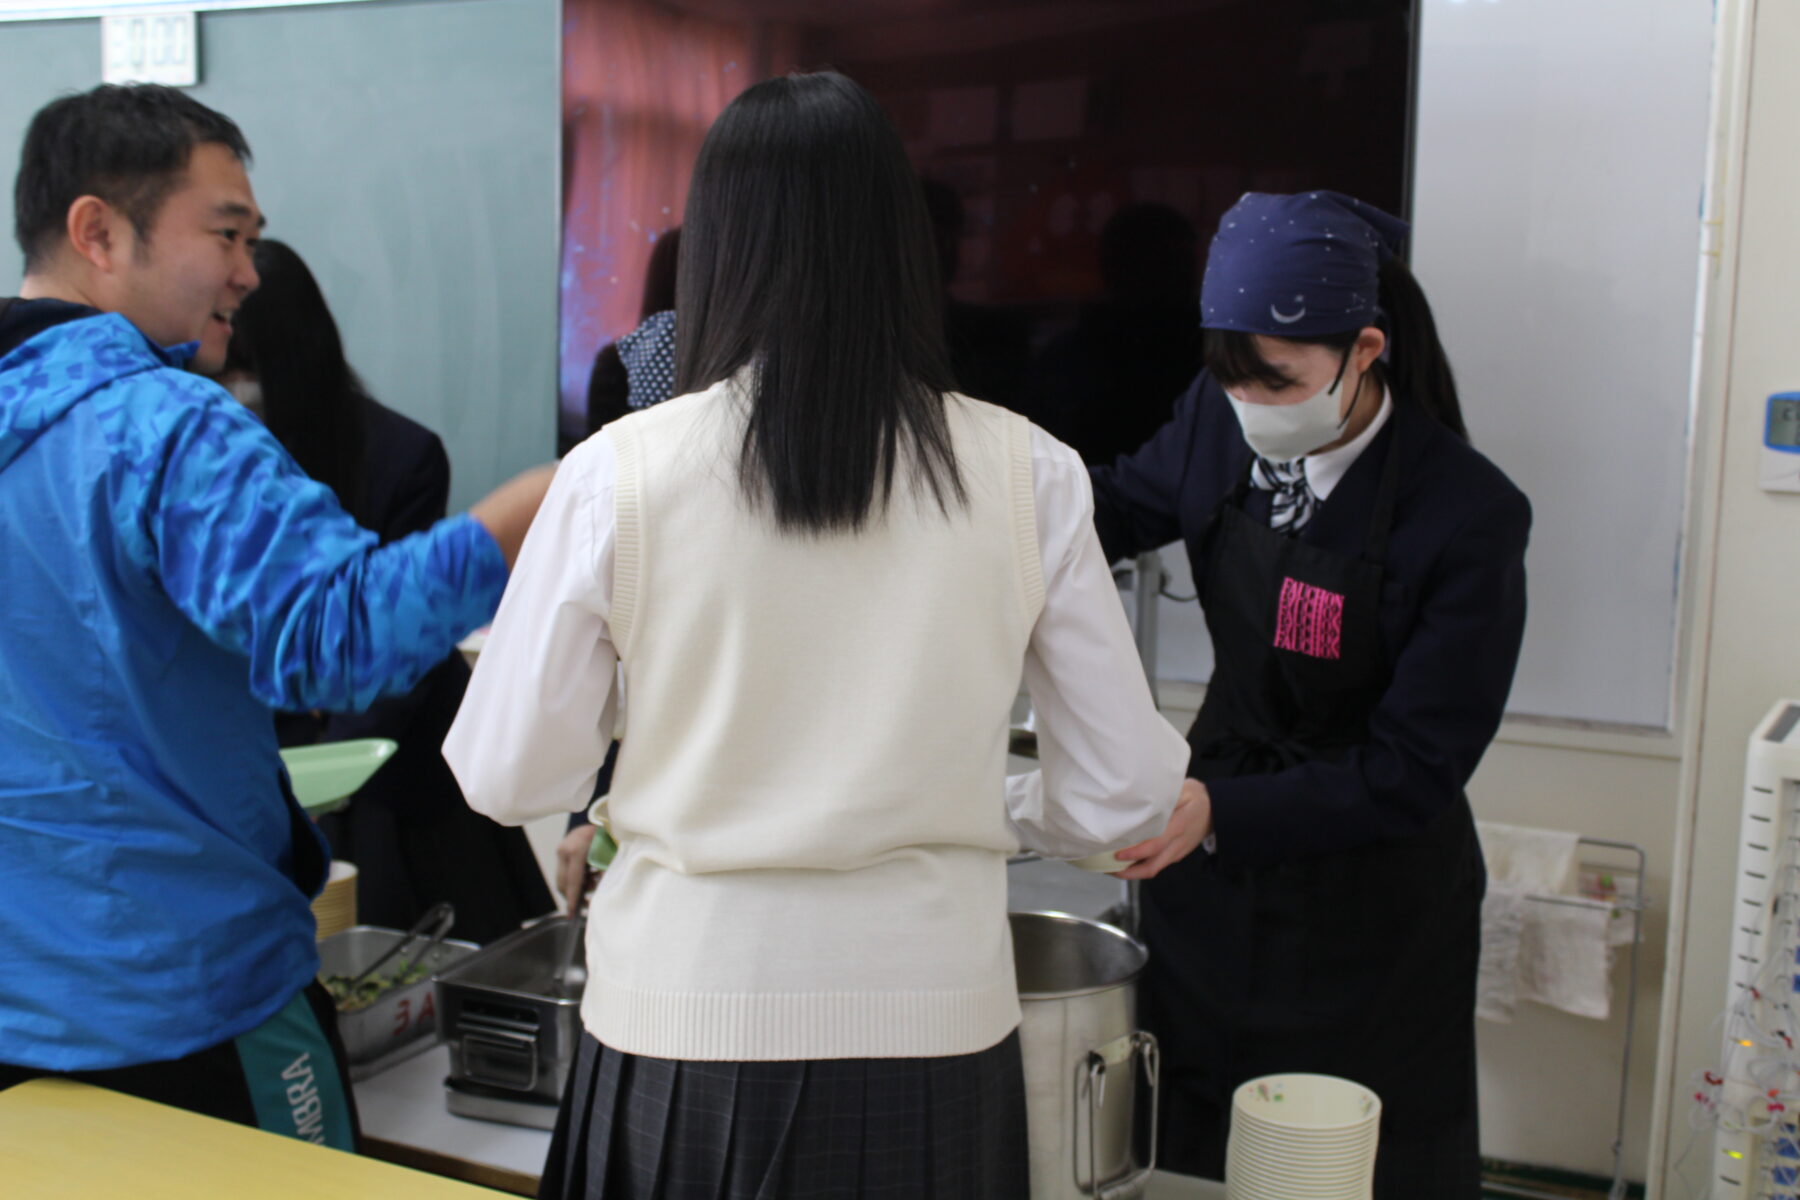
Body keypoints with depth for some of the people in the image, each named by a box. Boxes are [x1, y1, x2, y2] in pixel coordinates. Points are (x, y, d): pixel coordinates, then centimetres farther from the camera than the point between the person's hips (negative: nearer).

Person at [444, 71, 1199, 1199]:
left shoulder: (617, 472, -11)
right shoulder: (1027, 472, -8)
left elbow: (508, 780, -4)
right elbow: (1127, 791, -3)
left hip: (686, 1027, 0)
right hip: (932, 1025, 1)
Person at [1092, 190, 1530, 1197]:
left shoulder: (1469, 515, -22)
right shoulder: (1221, 423, -8)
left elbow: (1415, 774, -21)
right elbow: (1122, 508, 14)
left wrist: (1219, 808, -32)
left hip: (1370, 908, -4)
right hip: (1217, 854, 5)